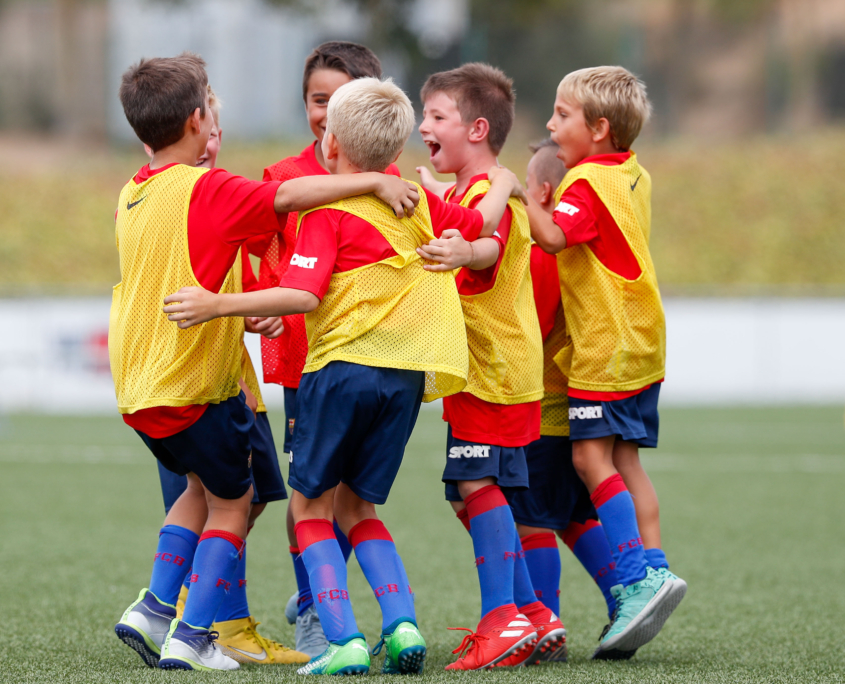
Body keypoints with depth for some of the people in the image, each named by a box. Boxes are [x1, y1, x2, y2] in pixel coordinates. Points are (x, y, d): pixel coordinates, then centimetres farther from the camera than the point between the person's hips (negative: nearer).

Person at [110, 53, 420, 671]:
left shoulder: (133, 195, 8)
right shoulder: (205, 190, -16)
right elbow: (287, 196, -28)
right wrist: (374, 180, -26)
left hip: (137, 384, 8)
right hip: (193, 386, -8)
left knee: (204, 486, 27)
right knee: (231, 503, 10)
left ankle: (156, 607, 16)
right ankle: (191, 637, 4)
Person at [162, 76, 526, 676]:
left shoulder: (328, 211, -6)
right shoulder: (418, 200, 12)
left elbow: (303, 296, -18)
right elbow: (480, 224, 26)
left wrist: (217, 305, -19)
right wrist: (504, 184, 47)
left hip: (343, 363, -6)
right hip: (408, 376, 6)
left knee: (312, 507, 5)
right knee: (357, 506, 17)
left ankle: (344, 641, -9)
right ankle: (402, 623, -1)